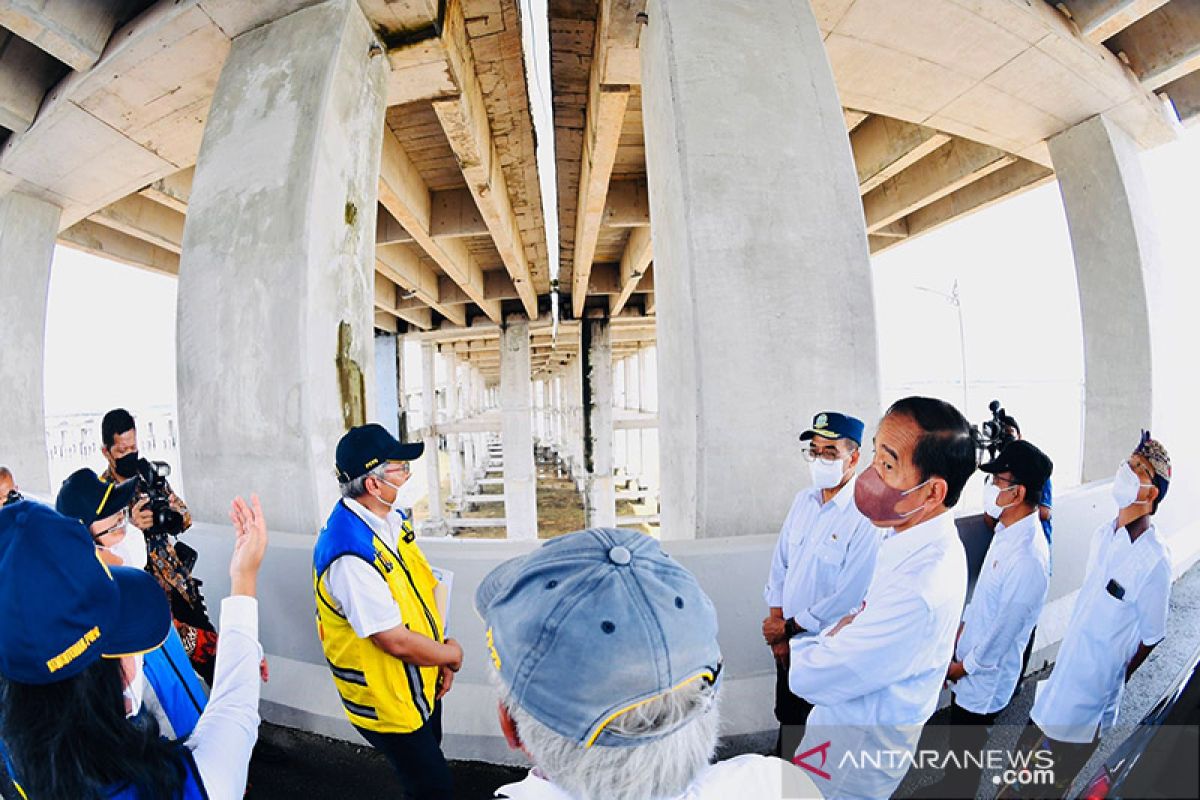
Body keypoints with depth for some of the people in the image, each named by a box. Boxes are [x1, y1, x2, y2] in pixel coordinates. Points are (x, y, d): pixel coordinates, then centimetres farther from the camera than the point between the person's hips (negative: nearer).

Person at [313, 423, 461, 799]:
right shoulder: (350, 555, -34)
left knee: (428, 753, 29)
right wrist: (451, 655, -12)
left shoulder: (391, 517, -7)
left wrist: (441, 657, -3)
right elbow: (396, 641, -29)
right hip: (388, 702, -8)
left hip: (422, 682, 8)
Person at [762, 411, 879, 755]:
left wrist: (788, 627, -12)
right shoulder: (803, 500, -1)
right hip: (788, 639, 6)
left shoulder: (866, 517, -23)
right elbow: (779, 564, 4)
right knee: (787, 717, 24)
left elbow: (847, 598, -22)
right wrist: (777, 627, -3)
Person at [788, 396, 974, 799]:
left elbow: (811, 678, -29)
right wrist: (839, 635, -9)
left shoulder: (920, 590, -37)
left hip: (856, 750, -7)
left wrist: (802, 645, -9)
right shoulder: (924, 539, -7)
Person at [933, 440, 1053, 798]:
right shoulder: (1008, 530, -4)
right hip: (968, 658, 8)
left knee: (966, 747, 15)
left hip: (985, 675, -8)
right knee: (959, 740, 28)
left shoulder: (1028, 558, -33)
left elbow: (1002, 631, -24)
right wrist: (961, 631, 10)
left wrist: (963, 666, -11)